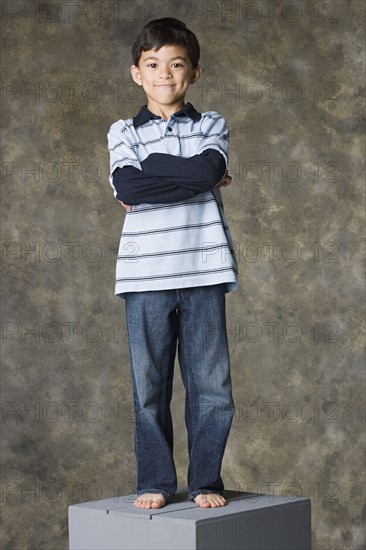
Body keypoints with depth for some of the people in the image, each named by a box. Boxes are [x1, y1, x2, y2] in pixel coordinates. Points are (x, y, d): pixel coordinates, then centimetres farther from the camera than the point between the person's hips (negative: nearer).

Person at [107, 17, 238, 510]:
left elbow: (208, 169, -12)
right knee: (150, 383, 4)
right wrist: (195, 179, -8)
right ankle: (155, 481, 15)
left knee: (210, 382, 2)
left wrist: (148, 168, -7)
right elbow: (126, 185, -10)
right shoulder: (124, 132, 9)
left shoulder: (211, 126, 10)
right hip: (145, 275, 0)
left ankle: (206, 481, 14)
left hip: (203, 270, 0)